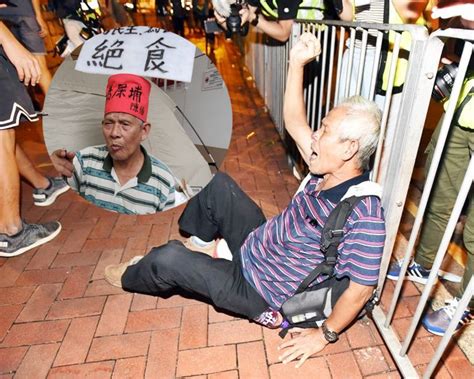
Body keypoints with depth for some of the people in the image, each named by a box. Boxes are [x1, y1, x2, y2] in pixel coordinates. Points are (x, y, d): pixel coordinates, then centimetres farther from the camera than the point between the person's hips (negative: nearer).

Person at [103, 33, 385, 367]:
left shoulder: (365, 217, -31)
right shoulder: (328, 174, -8)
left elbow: (361, 288, -25)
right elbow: (293, 122, -3)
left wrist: (325, 334, -14)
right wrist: (297, 62, -9)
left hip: (263, 294, -7)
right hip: (258, 243, 8)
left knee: (168, 258, -16)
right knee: (220, 184, 11)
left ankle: (130, 278, 22)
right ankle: (197, 242, 34)